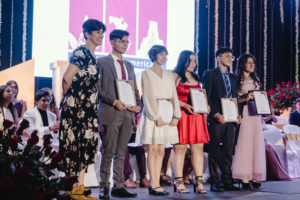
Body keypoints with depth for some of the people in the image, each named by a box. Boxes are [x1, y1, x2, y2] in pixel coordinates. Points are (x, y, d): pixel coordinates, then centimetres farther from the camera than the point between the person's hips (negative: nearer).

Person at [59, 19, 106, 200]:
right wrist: (67, 97, -3)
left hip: (89, 108, 9)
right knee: (74, 146, -5)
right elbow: (67, 78, -17)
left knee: (86, 146, 9)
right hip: (76, 107, -9)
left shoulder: (93, 57, 18)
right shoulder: (81, 52, -10)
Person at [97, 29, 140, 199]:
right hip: (110, 113, -5)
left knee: (121, 153, 7)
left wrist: (138, 105, 3)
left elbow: (135, 90, 21)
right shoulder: (102, 62, 1)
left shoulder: (129, 66, 20)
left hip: (128, 113, 6)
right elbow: (98, 88, -6)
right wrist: (114, 101, -16)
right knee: (108, 152, -5)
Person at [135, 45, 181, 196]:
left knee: (161, 150, 3)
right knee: (153, 149, -6)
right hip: (152, 115, -5)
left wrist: (176, 115, 0)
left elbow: (174, 95, 12)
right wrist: (156, 116, -14)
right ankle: (154, 185, -5)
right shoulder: (147, 73, 1)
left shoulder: (168, 74, 17)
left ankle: (155, 183, 6)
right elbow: (148, 97, -6)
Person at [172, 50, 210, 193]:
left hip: (197, 116, 6)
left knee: (198, 148, 1)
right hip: (181, 116, -6)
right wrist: (185, 105, -18)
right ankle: (179, 181, 2)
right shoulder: (176, 76, 1)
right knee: (180, 148, -4)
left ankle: (199, 182, 3)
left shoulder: (196, 78, 21)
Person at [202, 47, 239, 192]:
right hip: (216, 118, -6)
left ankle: (227, 181, 13)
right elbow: (206, 96, -7)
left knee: (228, 150, 7)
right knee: (214, 150, 0)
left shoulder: (232, 77, 19)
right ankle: (214, 183, 5)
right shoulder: (210, 74, 0)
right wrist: (215, 114, -16)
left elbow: (235, 97, 19)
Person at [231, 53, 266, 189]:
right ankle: (244, 178, -8)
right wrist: (245, 99, -18)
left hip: (255, 114, 6)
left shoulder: (255, 80, 20)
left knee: (256, 143, 1)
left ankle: (254, 176, 5)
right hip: (243, 114, -6)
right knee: (244, 143, -9)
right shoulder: (237, 80, 1)